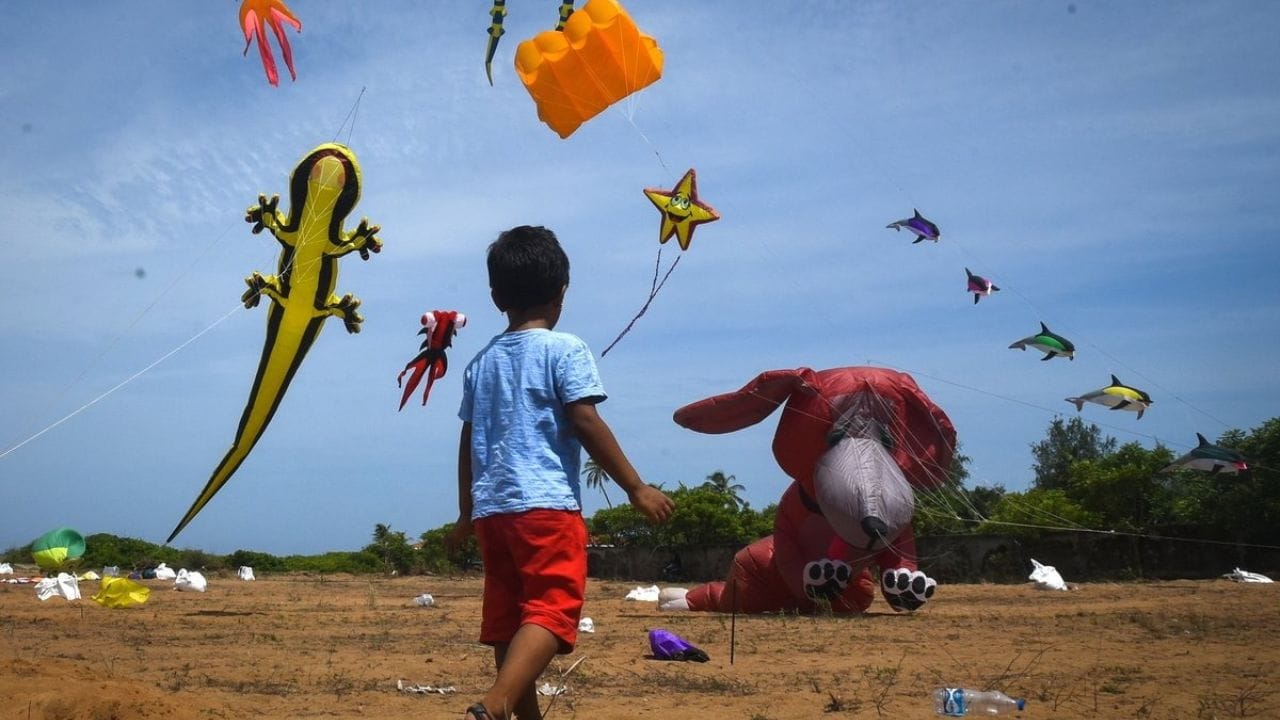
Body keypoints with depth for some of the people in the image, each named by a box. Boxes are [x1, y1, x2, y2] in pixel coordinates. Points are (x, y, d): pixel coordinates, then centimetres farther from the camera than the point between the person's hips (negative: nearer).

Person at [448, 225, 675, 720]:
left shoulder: (482, 362, 16)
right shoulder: (565, 349, -1)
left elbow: (469, 441, 18)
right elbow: (586, 423, -8)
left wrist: (466, 515, 26)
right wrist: (636, 487, -3)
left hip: (491, 509, 7)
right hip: (547, 504, -6)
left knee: (508, 622, 11)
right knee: (552, 612, -13)